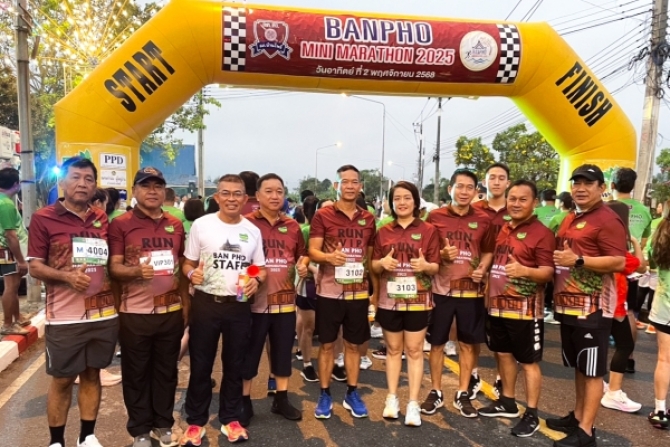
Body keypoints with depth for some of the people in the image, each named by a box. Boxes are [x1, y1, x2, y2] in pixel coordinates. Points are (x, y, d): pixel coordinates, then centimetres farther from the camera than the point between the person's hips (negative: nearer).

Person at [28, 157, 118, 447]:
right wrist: (67, 276, -22)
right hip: (64, 317, -3)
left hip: (104, 314, 4)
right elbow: (34, 267, -6)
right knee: (61, 379, 8)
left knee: (92, 374, 14)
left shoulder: (103, 220, 7)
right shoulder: (43, 218, -4)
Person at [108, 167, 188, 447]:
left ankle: (163, 424, 30)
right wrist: (136, 271, -29)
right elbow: (113, 268, -9)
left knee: (166, 371, 14)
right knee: (136, 373, 10)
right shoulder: (120, 224, -5)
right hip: (134, 313, -3)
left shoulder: (176, 225, 8)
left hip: (171, 311, 4)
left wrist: (186, 303, 12)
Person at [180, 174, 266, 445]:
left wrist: (256, 280, -10)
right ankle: (195, 421, 26)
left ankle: (230, 419, 30)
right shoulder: (201, 225, -3)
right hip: (205, 303, -2)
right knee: (200, 365, 9)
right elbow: (188, 263, 2)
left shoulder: (252, 231, 4)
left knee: (235, 365, 13)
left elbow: (260, 268, 11)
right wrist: (191, 273, -20)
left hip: (239, 306, 2)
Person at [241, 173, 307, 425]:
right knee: (249, 353, 8)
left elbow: (302, 254, 18)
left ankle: (281, 400, 30)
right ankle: (244, 403, 23)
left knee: (283, 351, 15)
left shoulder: (292, 226, 8)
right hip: (254, 299, -4)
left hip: (285, 299, 4)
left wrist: (303, 265, -3)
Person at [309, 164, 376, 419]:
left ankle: (352, 394, 28)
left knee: (354, 344, 13)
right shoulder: (322, 215, -5)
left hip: (358, 292, 3)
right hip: (329, 291, -3)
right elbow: (312, 252, -10)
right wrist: (329, 257, -32)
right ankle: (325, 396, 22)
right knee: (327, 344, 8)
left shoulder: (368, 219, 7)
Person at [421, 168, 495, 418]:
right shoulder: (435, 217, -3)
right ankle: (436, 392, 23)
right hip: (441, 288, -1)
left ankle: (463, 394, 24)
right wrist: (441, 255, -17)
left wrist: (482, 268, -7)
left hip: (471, 290, 2)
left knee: (469, 343, 9)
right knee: (437, 342, 7)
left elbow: (488, 251, 13)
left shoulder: (483, 220, 3)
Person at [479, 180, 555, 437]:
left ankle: (531, 415, 16)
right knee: (504, 354, 17)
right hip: (497, 305, 7)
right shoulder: (501, 229, 10)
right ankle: (507, 402, 33)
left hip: (526, 309, -7)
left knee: (529, 362, 4)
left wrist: (524, 271, -36)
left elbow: (548, 272, -17)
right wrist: (488, 295, 16)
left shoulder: (542, 233, -11)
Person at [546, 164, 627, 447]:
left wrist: (578, 261, -24)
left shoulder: (607, 220, -11)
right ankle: (577, 417, 30)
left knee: (593, 370, 0)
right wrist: (557, 261, 13)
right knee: (579, 366, 18)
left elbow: (619, 262, -19)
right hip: (568, 304, 9)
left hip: (592, 307, -9)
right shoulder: (570, 219, 16)